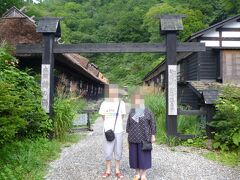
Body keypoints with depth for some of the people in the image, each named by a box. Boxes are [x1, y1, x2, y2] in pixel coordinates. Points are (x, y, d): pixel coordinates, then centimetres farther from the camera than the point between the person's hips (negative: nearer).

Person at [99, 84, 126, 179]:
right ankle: (108, 170, 24)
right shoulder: (104, 103, 1)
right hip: (108, 131, 1)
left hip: (118, 131, 0)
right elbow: (103, 117, 9)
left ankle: (117, 170, 23)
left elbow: (122, 116, 6)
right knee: (108, 152, 8)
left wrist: (116, 124, 8)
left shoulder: (121, 103, -2)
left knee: (118, 152, 9)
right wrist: (108, 125, 8)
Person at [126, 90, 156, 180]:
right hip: (133, 138, 3)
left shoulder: (147, 111, -6)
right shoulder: (131, 111, 4)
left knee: (144, 155, 5)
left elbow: (152, 124, -3)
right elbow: (128, 124, 11)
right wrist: (128, 134, 10)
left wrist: (153, 135, -4)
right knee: (135, 155, 10)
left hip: (144, 138, -3)